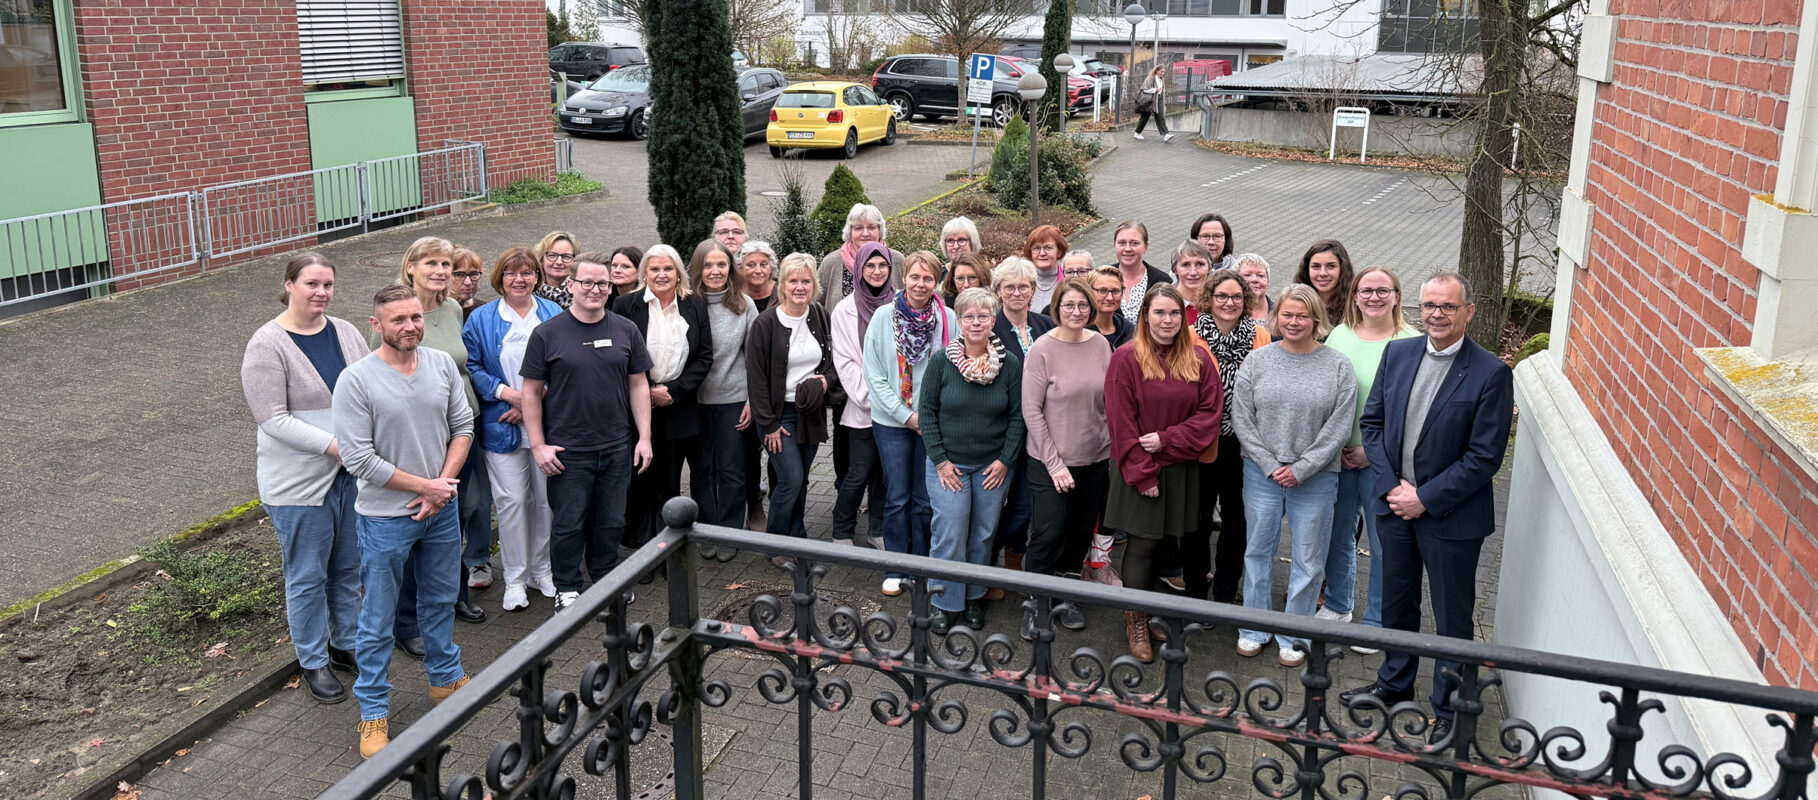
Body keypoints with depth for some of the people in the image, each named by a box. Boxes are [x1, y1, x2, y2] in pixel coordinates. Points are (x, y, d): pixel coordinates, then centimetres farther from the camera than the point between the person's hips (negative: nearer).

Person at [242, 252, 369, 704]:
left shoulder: (346, 332, 4)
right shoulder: (268, 344, -13)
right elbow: (273, 419, -19)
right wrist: (333, 445, -25)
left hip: (352, 474, 6)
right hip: (299, 482, -5)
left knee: (349, 567, 18)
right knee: (307, 576, 7)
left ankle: (346, 643, 36)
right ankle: (313, 662, 23)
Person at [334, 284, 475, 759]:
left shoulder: (442, 364, -1)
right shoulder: (357, 380, -17)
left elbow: (463, 425, 4)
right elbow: (358, 459, -18)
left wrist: (445, 483, -9)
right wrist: (425, 486, -15)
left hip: (441, 508, 5)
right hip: (385, 518, -5)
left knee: (440, 599, 22)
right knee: (378, 620, 6)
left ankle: (445, 678, 42)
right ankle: (373, 714, 20)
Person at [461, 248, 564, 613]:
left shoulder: (553, 314, 6)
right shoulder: (481, 319, 2)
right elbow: (470, 367, 0)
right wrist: (506, 393, -13)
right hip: (503, 425, -2)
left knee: (546, 497, 8)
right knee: (512, 500, -2)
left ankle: (541, 570, 24)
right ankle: (514, 578, 11)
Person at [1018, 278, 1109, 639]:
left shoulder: (1100, 345, 2)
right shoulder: (1042, 349, -11)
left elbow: (1109, 402, 12)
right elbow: (1031, 411, -11)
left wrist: (1112, 448, 6)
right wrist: (1054, 463, -13)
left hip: (1095, 460, 5)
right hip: (1051, 462, -5)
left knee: (1082, 532, 13)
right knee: (1048, 534, -4)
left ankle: (1063, 598, 30)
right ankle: (1033, 606, 13)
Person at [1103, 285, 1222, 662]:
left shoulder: (1199, 359, 4)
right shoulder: (1126, 359, -7)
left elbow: (1210, 412, 1)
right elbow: (1121, 422, -9)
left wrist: (1167, 439, -12)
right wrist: (1143, 473, -12)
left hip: (1181, 469, 3)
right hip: (1139, 471, -3)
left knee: (1165, 541, 7)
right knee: (1142, 543, 0)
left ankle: (1151, 614, 22)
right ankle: (1135, 621, 14)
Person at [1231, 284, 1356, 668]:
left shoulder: (1338, 366, -2)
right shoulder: (1257, 361, 1)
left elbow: (1339, 427, -6)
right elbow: (1241, 418, -1)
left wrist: (1301, 469, -11)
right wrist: (1270, 464, -8)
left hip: (1315, 478, -1)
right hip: (1262, 474, 1)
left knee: (1308, 560, 6)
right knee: (1258, 550, 11)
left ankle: (1294, 636, 21)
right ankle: (1254, 630, 25)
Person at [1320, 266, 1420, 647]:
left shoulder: (1411, 344, -9)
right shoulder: (1339, 335, 5)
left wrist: (1372, 451, -13)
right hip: (1337, 455, 4)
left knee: (1383, 544, 4)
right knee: (1338, 533, 16)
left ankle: (1376, 622, 19)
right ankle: (1337, 604, 35)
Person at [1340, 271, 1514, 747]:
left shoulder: (1491, 373, -14)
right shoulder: (1397, 354, 1)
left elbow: (1485, 457, -16)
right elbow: (1372, 422, 5)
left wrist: (1425, 498, -17)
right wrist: (1390, 486, -7)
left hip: (1451, 515, -5)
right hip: (1394, 505, 5)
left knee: (1452, 617, 9)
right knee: (1397, 602, 21)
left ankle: (1448, 709, 26)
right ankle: (1395, 684, 42)